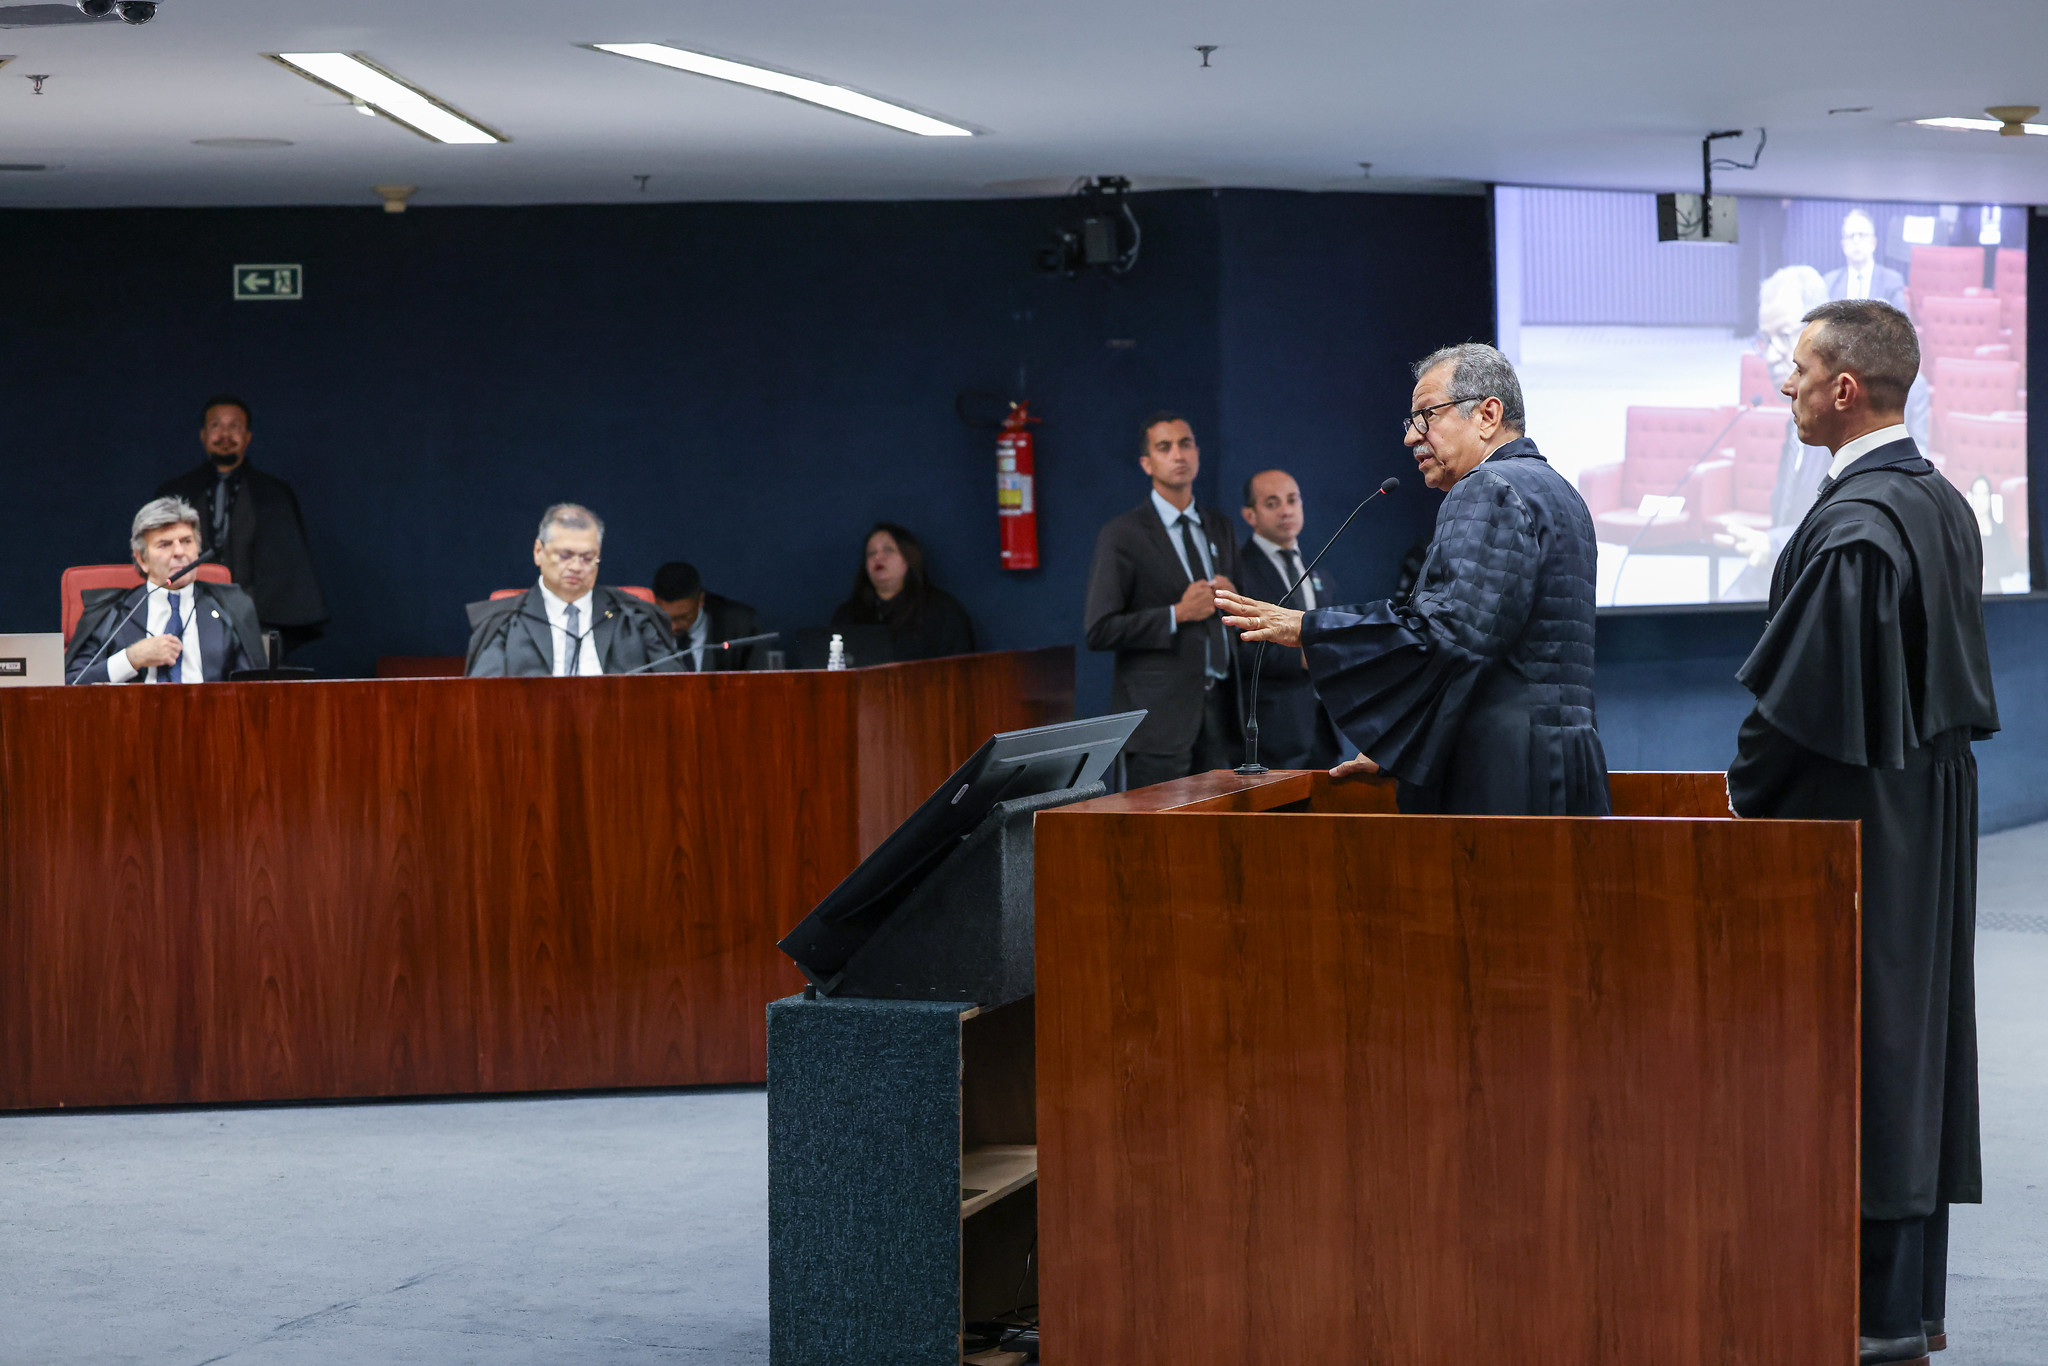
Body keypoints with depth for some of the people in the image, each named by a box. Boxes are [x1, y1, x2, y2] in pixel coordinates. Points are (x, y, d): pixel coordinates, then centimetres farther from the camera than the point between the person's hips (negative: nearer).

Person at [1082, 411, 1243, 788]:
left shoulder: (1219, 527, 17)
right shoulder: (1122, 536, -2)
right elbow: (1099, 631, -9)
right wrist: (1177, 615, -14)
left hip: (1218, 712, 6)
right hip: (1160, 712, -6)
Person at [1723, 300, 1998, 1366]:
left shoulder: (1853, 526, -21)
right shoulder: (1943, 505, 10)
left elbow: (1801, 692, -20)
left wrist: (1746, 791, -3)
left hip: (1854, 821, -10)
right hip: (1934, 806, 10)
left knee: (1858, 1047, -4)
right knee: (1918, 1029, 13)